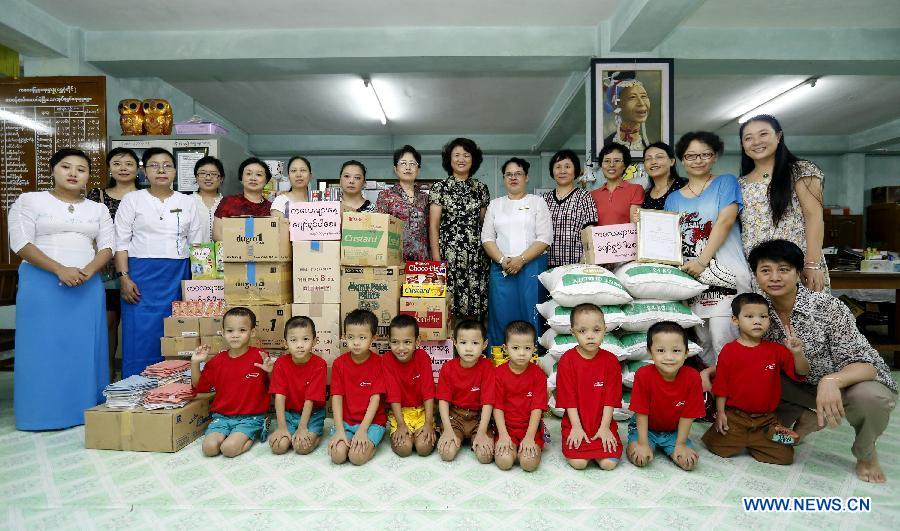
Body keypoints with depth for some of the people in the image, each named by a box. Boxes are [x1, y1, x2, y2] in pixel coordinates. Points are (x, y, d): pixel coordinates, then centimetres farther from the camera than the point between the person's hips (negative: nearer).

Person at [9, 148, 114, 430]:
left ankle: (85, 409, 11)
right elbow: (21, 243, -6)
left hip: (87, 287, 3)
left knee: (85, 347, 3)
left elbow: (107, 247, 6)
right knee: (43, 346, -1)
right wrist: (60, 270, -17)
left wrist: (87, 271, -13)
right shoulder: (30, 200, 4)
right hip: (42, 284, -3)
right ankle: (42, 412, 9)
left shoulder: (98, 209, 14)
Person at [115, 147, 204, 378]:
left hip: (178, 277, 2)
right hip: (142, 275, -2)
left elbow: (196, 244, 10)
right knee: (141, 336, -2)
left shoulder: (187, 203, 10)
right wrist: (124, 278, -10)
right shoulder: (132, 200, 5)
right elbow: (121, 243, 1)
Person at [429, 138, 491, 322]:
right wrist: (436, 258, -8)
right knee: (448, 303, -4)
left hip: (477, 256, 3)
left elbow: (485, 223, 14)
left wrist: (490, 253, 4)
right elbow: (433, 225, 0)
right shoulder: (440, 187, 3)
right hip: (449, 254, -2)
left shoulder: (481, 188, 12)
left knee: (476, 302, 1)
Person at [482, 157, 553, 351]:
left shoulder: (538, 202, 8)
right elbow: (487, 237, 8)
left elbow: (545, 238, -2)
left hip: (531, 267, -2)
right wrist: (502, 260, -8)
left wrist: (521, 260, -13)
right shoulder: (495, 204, 16)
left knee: (530, 316, -3)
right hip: (501, 269, 2)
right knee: (502, 317, 0)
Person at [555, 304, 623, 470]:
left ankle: (597, 446, 18)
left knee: (609, 463, -13)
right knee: (578, 463, -15)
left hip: (603, 423, 1)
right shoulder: (566, 360, -8)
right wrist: (576, 427, -12)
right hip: (576, 423, -1)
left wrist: (604, 427, -10)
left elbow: (610, 398, -4)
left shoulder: (611, 361, -4)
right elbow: (569, 398, -8)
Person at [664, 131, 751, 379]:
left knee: (723, 337, -13)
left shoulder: (726, 183, 9)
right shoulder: (674, 198, 19)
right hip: (689, 275, 4)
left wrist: (703, 261, -14)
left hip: (724, 274, -4)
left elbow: (725, 222, -5)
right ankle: (711, 376, 14)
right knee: (702, 339, 3)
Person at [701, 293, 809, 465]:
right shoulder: (729, 351, -4)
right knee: (719, 448, -14)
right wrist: (720, 412, -5)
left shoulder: (776, 350, 2)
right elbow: (721, 385, -1)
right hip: (735, 416, -2)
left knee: (785, 456, -8)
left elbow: (801, 373, -1)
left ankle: (745, 441, 14)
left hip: (766, 419, 2)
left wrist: (797, 354, -21)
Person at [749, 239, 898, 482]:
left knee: (869, 397, -37)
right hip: (804, 387, 4)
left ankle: (866, 454, -2)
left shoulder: (827, 306, -24)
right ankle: (808, 419, 9)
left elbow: (864, 364, -26)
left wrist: (831, 380, -47)